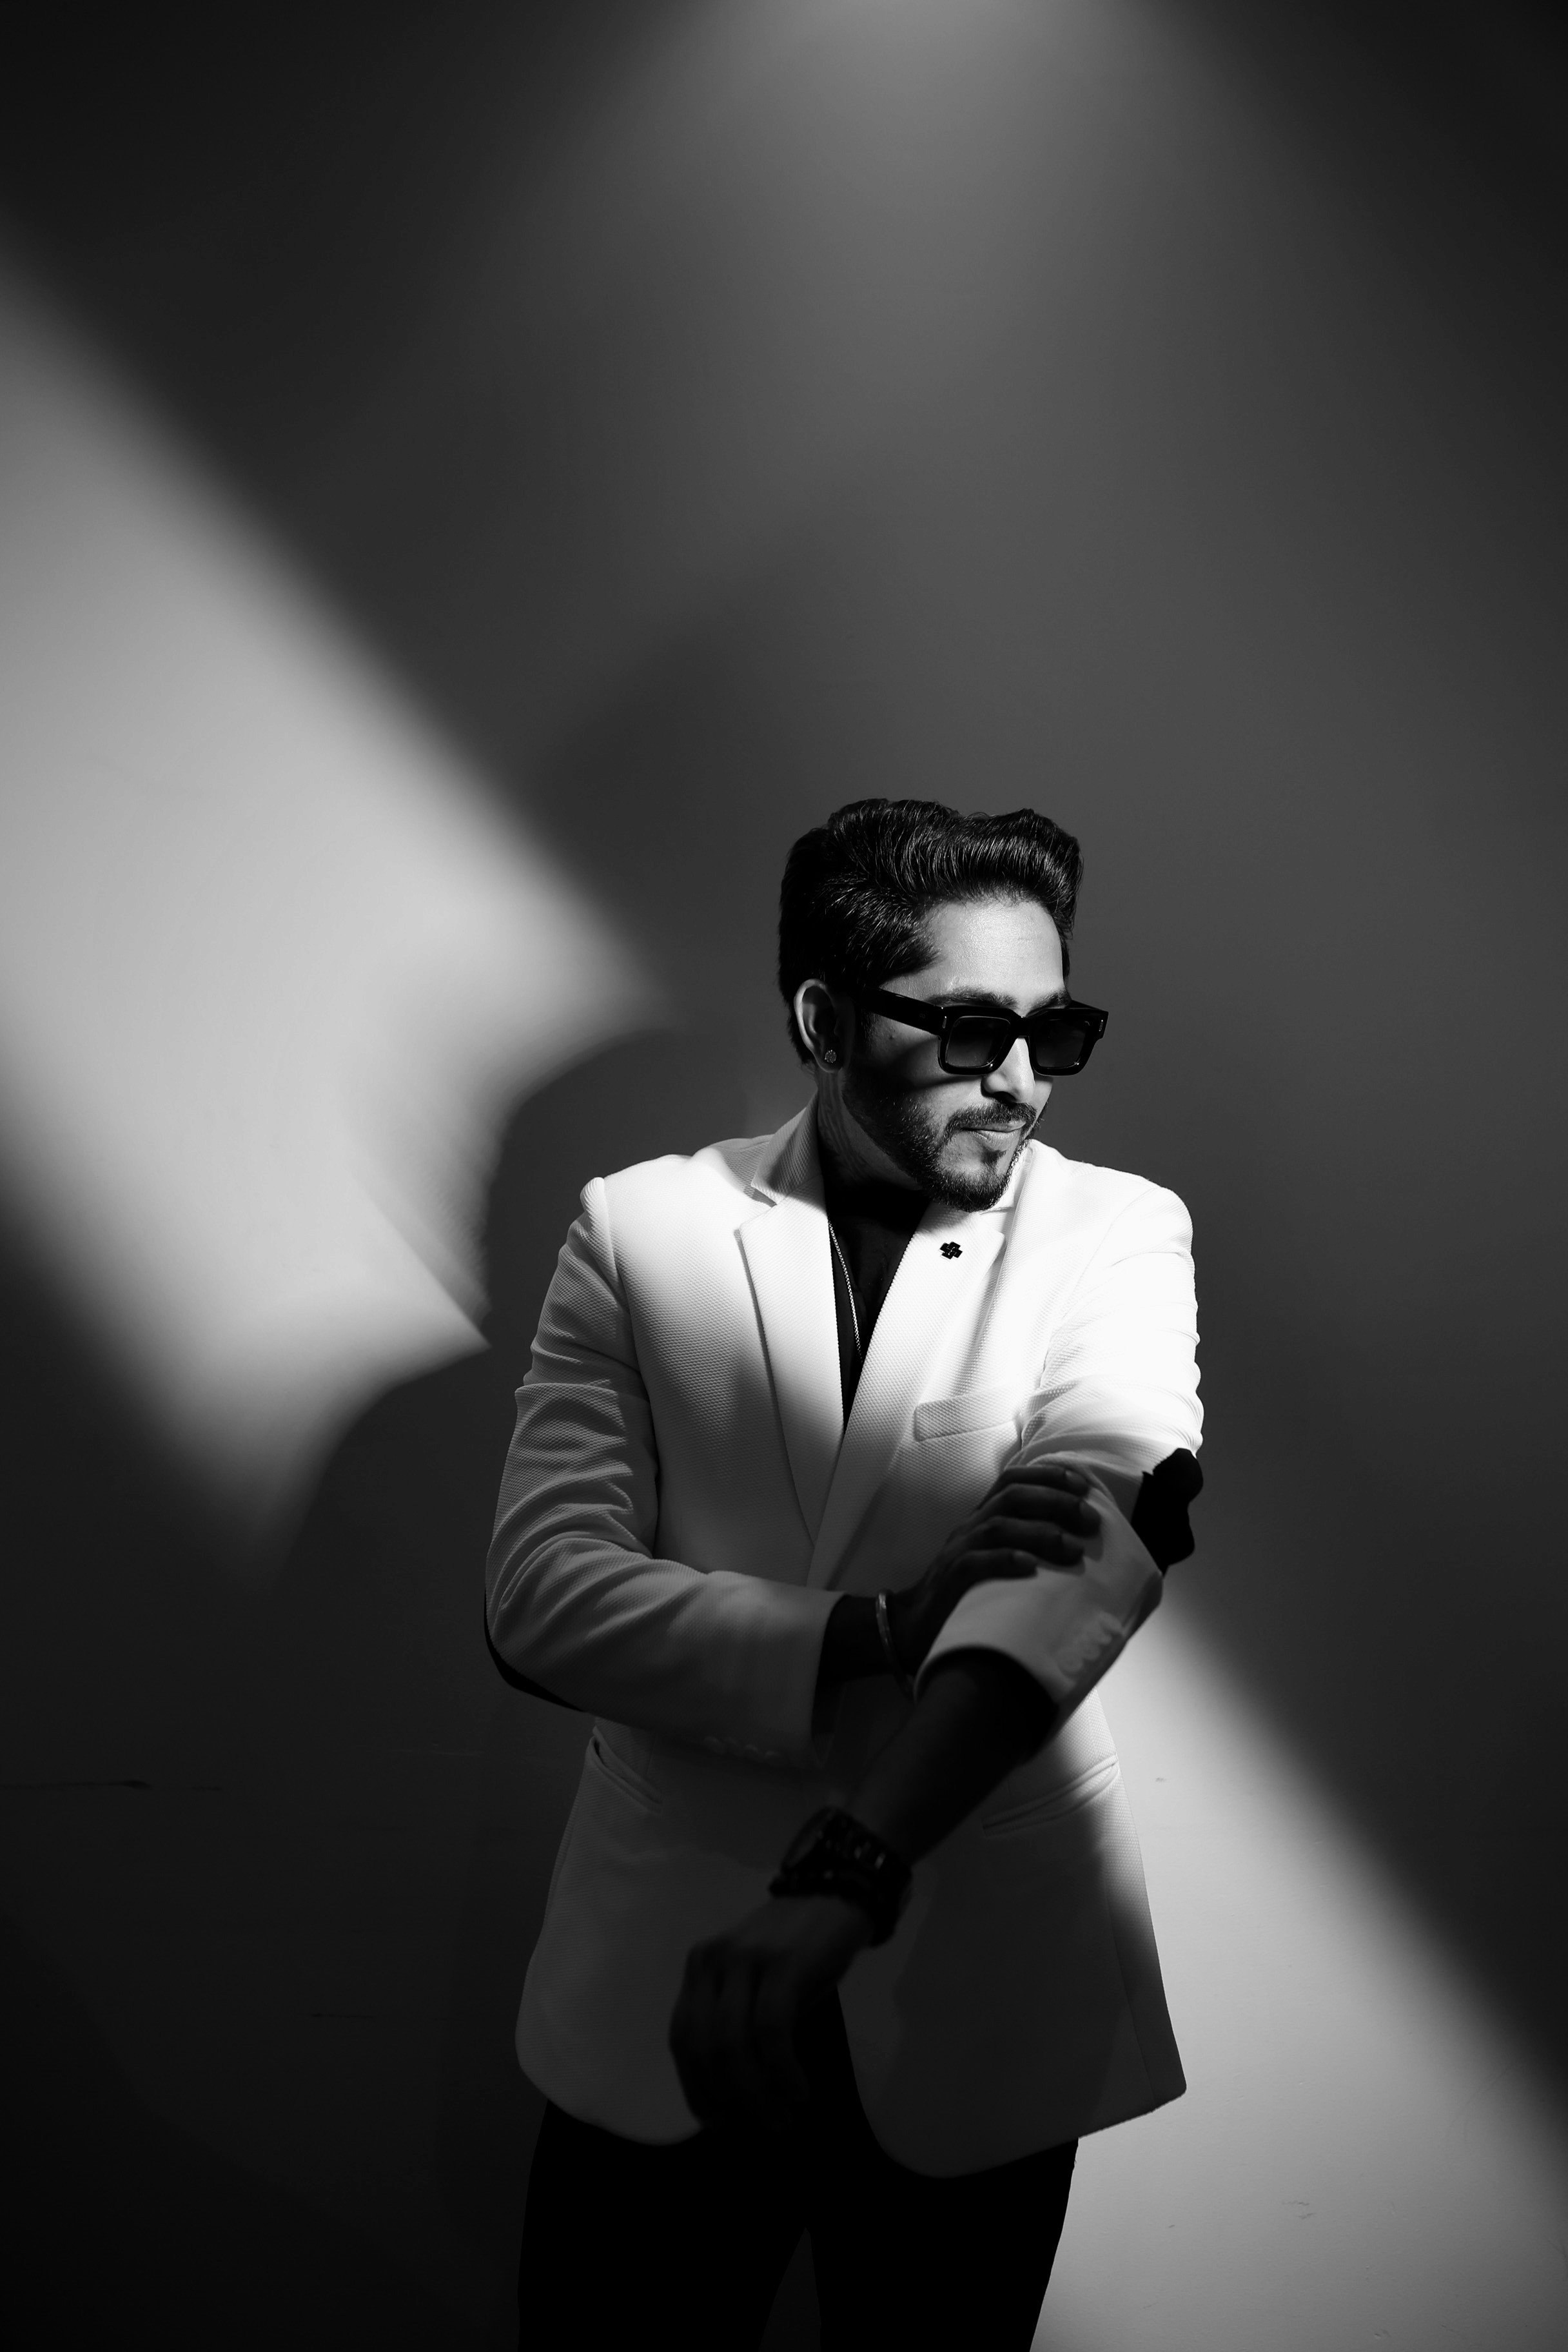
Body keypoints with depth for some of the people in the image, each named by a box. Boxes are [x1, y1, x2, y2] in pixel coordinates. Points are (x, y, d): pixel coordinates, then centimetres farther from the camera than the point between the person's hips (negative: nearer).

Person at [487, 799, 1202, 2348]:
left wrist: (848, 1874, -34)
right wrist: (887, 1629, -24)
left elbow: (1093, 1550, -21)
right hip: (663, 1977, 0)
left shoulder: (1117, 1236, -4)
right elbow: (542, 1593, -11)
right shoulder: (639, 1230, -3)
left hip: (977, 1999, 0)